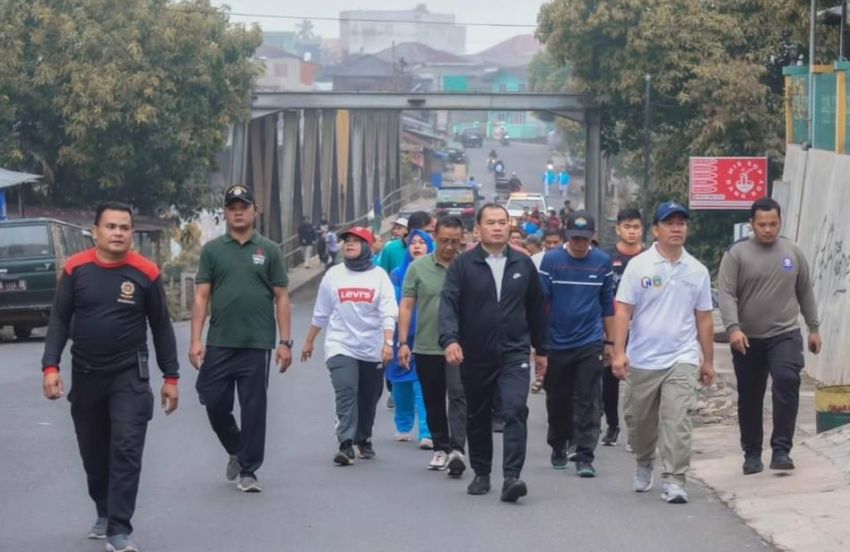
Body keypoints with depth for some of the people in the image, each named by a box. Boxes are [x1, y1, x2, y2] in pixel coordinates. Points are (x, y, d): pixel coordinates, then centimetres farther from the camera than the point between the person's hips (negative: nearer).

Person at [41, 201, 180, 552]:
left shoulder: (146, 273, -6)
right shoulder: (76, 270, -4)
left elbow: (161, 327, 2)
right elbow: (59, 321, -1)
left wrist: (170, 377, 3)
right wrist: (50, 366, -13)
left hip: (130, 375, -2)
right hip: (85, 376, 2)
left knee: (126, 451, -10)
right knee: (93, 453, 13)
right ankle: (105, 513, 34)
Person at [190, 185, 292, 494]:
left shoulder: (268, 250, 6)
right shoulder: (212, 250, 7)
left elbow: (281, 298, 5)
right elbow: (201, 296, 4)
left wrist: (285, 342, -2)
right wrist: (196, 340, -4)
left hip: (257, 344, -1)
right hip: (219, 343, 1)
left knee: (254, 409, 1)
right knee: (214, 402, 2)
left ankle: (248, 471, 10)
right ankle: (236, 450, 28)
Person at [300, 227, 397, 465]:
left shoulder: (379, 276, 1)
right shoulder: (333, 275, 5)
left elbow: (388, 313, -8)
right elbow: (320, 313, 14)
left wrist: (388, 342, -20)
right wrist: (309, 341, 18)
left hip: (372, 349, 1)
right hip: (340, 346, -1)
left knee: (369, 398, 11)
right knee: (345, 394, -16)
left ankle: (364, 440, 30)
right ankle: (346, 445, -22)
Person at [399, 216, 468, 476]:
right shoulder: (419, 267, 2)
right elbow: (406, 306, 4)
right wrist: (403, 342, -2)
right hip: (426, 347, 2)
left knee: (458, 396, -14)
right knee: (433, 402, 11)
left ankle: (457, 449, -18)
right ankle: (441, 447, 23)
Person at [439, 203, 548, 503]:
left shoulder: (523, 265, 7)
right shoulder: (463, 265, 0)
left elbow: (536, 308, 14)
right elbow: (448, 304, -10)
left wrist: (541, 348, 17)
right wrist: (450, 339, -26)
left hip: (514, 354, 0)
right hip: (475, 357, 0)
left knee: (515, 411, -17)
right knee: (477, 418, 12)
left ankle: (511, 477, -21)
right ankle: (481, 474, 28)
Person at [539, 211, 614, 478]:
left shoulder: (602, 262, 2)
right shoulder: (551, 260, -2)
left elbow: (608, 305, 10)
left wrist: (609, 342, 10)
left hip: (590, 343, 0)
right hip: (557, 343, 0)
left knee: (587, 403, -6)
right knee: (557, 401, 11)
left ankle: (585, 457, -6)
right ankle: (558, 448, 30)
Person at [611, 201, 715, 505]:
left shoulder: (697, 271, 5)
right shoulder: (639, 265, -3)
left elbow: (704, 319, 11)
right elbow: (622, 311, -5)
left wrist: (708, 361, 12)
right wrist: (618, 352, -14)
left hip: (682, 359, 0)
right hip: (642, 360, 0)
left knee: (678, 421, -13)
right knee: (640, 421, 14)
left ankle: (674, 480, -12)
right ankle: (644, 464, 40)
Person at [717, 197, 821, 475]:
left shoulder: (793, 252, 7)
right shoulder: (737, 254, -4)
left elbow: (805, 292, 15)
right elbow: (726, 294, -11)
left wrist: (813, 328, 14)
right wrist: (733, 328, -24)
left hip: (785, 335, 0)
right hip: (747, 339, 0)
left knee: (787, 381, -22)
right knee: (749, 399, 8)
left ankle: (781, 450, -20)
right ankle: (752, 454, 23)